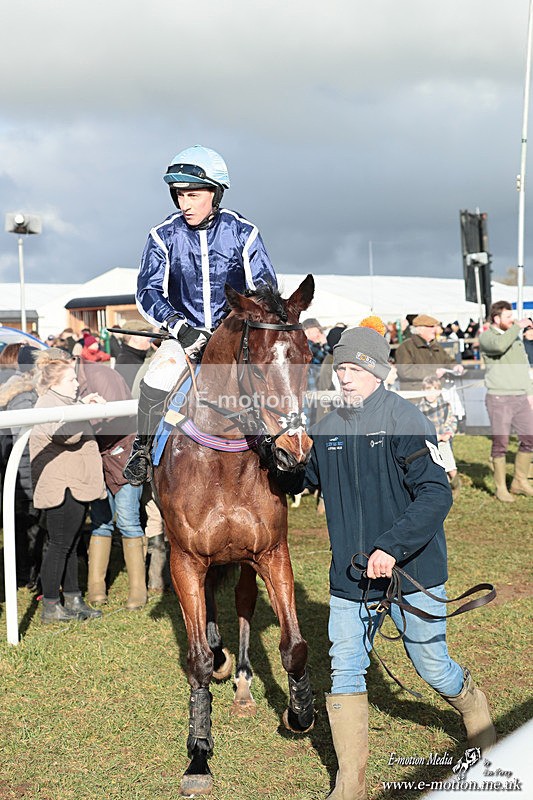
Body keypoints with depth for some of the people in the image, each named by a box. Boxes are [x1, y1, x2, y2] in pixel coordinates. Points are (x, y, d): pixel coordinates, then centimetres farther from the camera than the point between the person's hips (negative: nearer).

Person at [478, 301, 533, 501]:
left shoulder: (516, 337, 17)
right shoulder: (486, 337, -4)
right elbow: (500, 345, -29)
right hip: (499, 397, -6)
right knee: (500, 443, -2)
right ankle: (501, 487, 8)